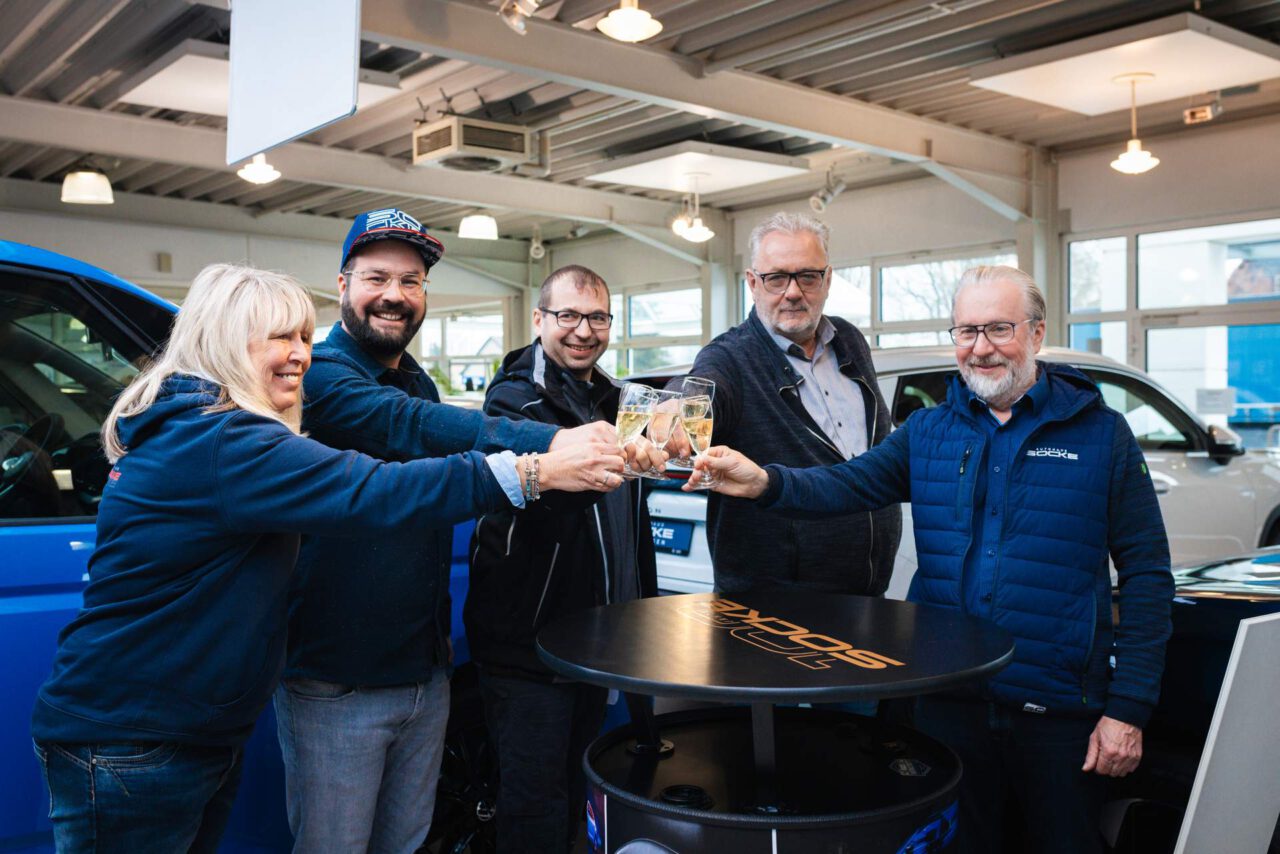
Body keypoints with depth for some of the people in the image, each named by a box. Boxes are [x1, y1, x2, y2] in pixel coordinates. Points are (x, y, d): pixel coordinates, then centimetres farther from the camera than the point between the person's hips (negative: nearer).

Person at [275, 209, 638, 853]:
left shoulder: (419, 385, 12)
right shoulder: (320, 374, -14)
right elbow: (410, 427, -33)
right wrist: (550, 443, -45)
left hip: (425, 675, 7)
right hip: (334, 686, -7)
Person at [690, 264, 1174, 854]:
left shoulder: (1100, 434, -2)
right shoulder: (928, 431, 6)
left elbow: (1146, 573, -3)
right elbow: (848, 485, -8)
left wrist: (1129, 708, -8)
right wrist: (766, 483, -28)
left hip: (1058, 709, -2)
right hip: (949, 698, 2)